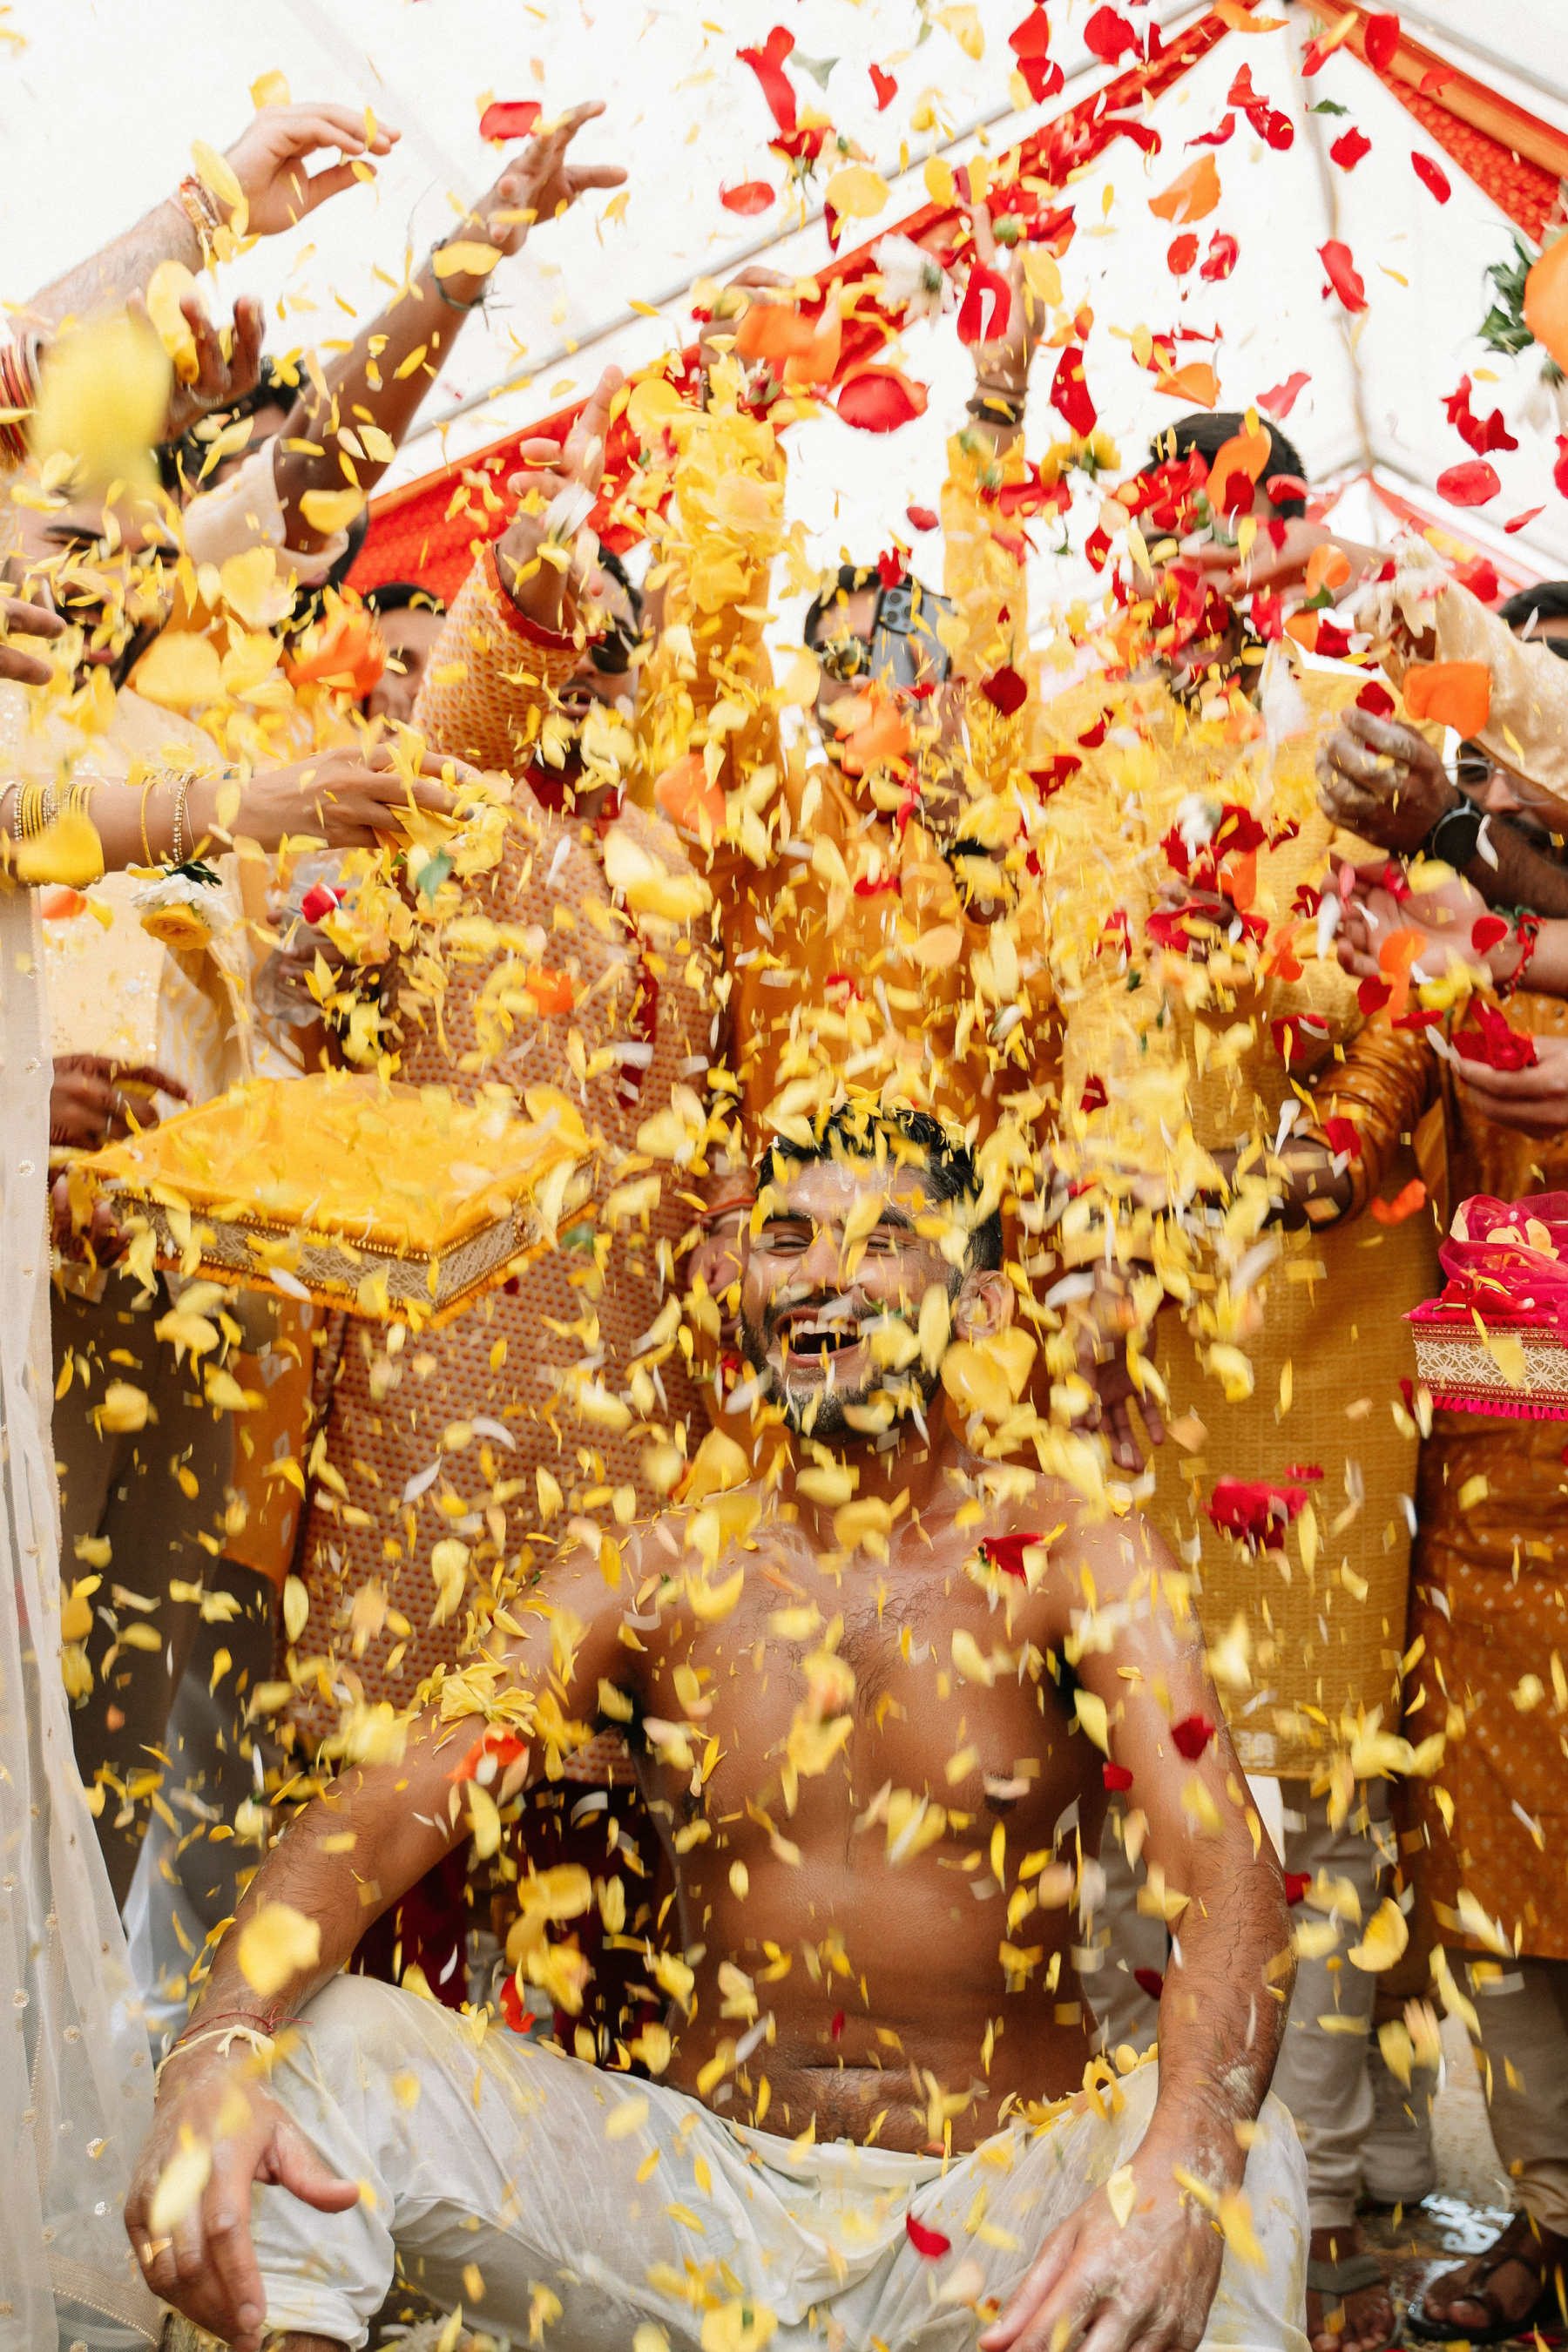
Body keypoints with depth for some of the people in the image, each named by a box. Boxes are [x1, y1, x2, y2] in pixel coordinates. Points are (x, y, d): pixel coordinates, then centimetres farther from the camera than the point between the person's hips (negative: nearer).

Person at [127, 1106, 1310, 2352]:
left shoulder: (1076, 1559, -4)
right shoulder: (664, 1573, 2)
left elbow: (1228, 1876, -19)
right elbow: (383, 1810, -7)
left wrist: (1183, 2169, -41)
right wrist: (217, 2049, -30)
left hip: (998, 2205, -2)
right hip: (694, 2192, 2)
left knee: (1240, 2147, -33)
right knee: (326, 2044, -18)